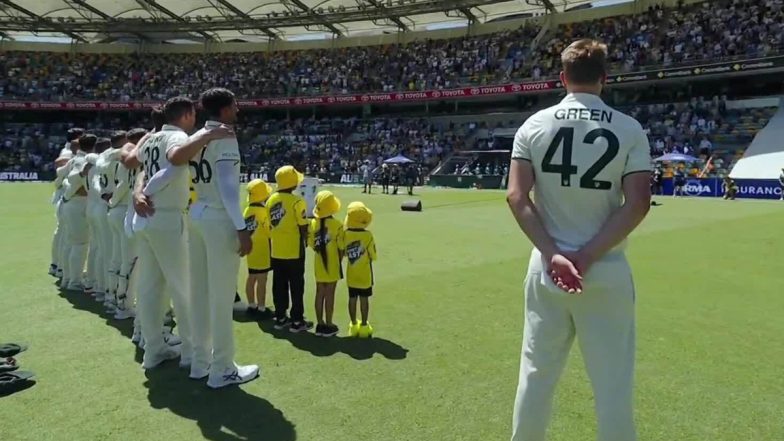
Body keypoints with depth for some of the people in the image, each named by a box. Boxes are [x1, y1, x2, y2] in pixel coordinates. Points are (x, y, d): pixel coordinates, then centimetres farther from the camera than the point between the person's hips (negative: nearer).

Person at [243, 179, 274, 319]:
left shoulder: (247, 210, 5)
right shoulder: (263, 211, -18)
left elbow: (245, 230, 10)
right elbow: (269, 231, -13)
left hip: (251, 249, 8)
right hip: (262, 250, -8)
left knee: (251, 278, 15)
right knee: (262, 280, -2)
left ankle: (252, 306, 26)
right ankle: (261, 309, 3)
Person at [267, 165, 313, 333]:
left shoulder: (271, 200, 3)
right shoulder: (297, 201, -15)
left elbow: (271, 225, 6)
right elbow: (303, 227, -13)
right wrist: (306, 239, 5)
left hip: (277, 251, 6)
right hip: (294, 251, -6)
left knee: (279, 286, 14)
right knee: (296, 287, 5)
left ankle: (280, 318, 24)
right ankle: (297, 321, 11)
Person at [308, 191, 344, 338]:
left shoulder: (313, 223, -5)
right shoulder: (337, 225, -15)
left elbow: (312, 245, 0)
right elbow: (341, 248, -11)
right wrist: (339, 262, 4)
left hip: (319, 266, 4)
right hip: (332, 266, -3)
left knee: (320, 293, 12)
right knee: (329, 294, 5)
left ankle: (320, 324, 21)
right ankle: (328, 326, 14)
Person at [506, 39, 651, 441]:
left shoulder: (534, 125, 0)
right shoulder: (629, 129, -2)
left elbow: (516, 197, -8)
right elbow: (637, 204, -10)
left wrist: (553, 254, -11)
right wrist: (586, 257, -11)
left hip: (547, 268, 2)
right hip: (606, 271, -1)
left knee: (536, 371, 14)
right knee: (612, 381, 9)